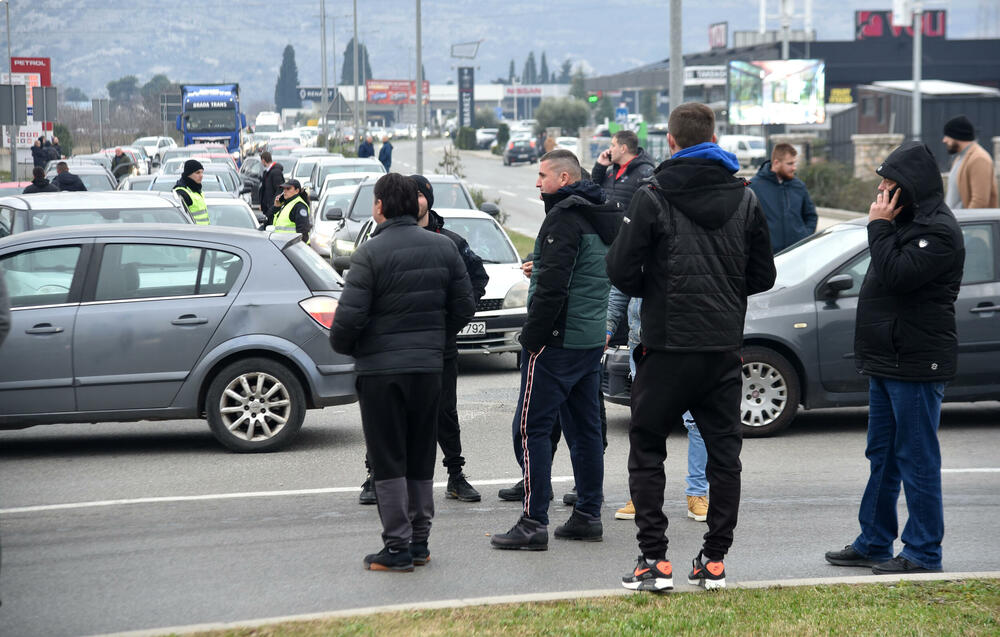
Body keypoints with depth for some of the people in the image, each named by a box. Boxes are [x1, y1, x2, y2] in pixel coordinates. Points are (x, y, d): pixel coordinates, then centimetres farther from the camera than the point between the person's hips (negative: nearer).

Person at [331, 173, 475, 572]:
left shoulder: (371, 253, -13)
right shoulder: (444, 247, 4)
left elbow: (349, 315, -18)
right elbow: (464, 306, 7)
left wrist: (343, 346, 2)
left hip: (381, 369, -5)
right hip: (429, 366, 5)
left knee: (388, 461, 2)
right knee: (421, 460, 15)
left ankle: (397, 547, 2)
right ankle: (419, 541, 20)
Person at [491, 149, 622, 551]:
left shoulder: (564, 218, -14)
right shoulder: (604, 218, 16)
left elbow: (552, 285, -21)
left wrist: (532, 336, -15)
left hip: (558, 340, -10)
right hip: (592, 340, 10)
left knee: (531, 428, -6)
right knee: (584, 428, 13)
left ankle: (534, 523, -8)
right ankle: (588, 515, 17)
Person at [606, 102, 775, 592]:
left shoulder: (652, 198, -8)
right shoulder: (745, 198, 5)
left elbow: (621, 270, -10)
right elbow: (762, 276, 9)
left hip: (667, 346, -3)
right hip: (725, 347, 4)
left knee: (647, 450, 7)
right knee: (724, 451, 11)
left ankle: (654, 560, 2)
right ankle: (715, 561, 12)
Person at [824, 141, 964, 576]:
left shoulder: (938, 231, -16)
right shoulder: (905, 222, 17)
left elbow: (896, 275, -26)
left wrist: (880, 227, -17)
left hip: (917, 365, -10)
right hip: (887, 362, 10)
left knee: (917, 458, -4)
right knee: (881, 456, 15)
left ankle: (923, 552, 3)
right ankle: (873, 543, 24)